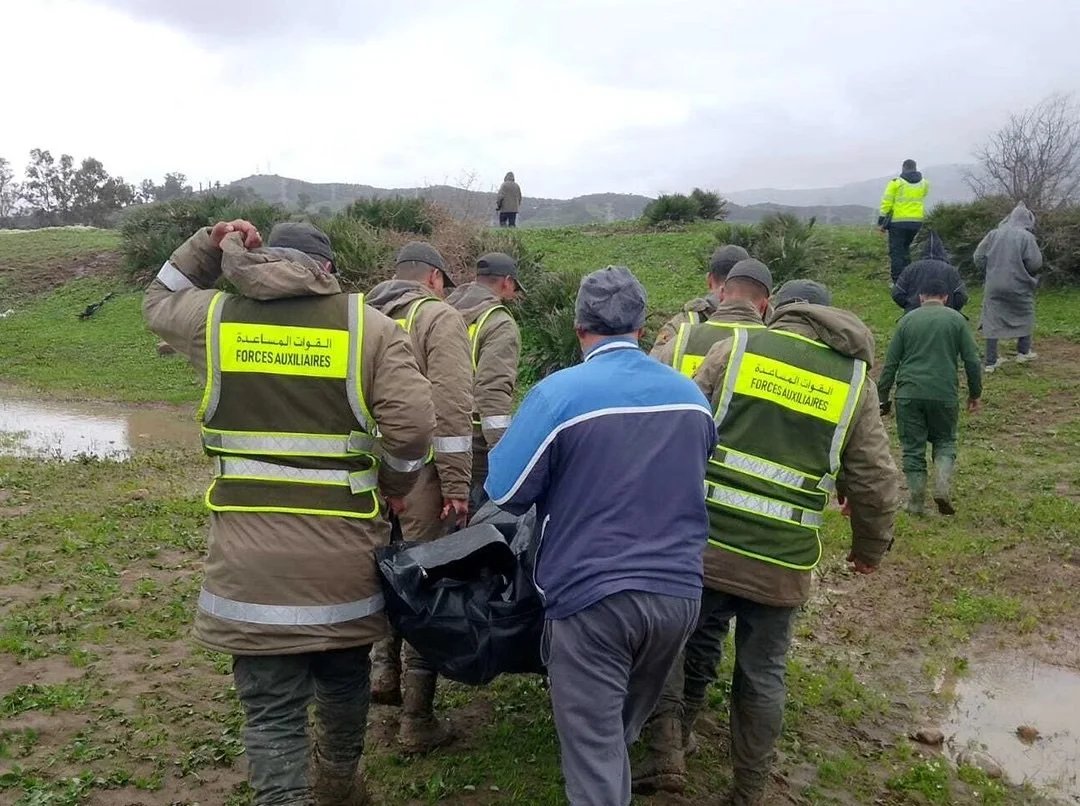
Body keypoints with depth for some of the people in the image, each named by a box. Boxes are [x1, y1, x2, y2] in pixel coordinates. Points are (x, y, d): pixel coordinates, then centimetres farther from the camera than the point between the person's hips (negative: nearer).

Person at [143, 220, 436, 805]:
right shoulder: (368, 325, -2)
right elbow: (411, 427, -10)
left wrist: (208, 245, 24)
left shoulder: (216, 316, 3)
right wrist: (394, 485, 8)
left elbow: (158, 304, 26)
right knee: (344, 679, 24)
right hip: (342, 549, 1)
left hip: (250, 550, 0)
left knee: (272, 710, 6)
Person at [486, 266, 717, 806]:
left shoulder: (559, 392, -11)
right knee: (622, 734, 26)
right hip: (678, 592, 5)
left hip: (591, 596, -5)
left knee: (594, 755, 6)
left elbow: (504, 493, -7)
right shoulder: (691, 395, 7)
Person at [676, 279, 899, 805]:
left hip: (705, 545, -1)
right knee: (762, 677, 17)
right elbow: (875, 485, 4)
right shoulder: (855, 381, 5)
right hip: (783, 565, 2)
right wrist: (870, 548, 21)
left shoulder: (734, 349, 1)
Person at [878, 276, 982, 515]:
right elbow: (972, 360, 4)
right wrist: (975, 393, 15)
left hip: (909, 394, 0)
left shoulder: (908, 320, 8)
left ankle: (915, 502, 10)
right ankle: (942, 488, -2)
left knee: (913, 447, 8)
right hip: (944, 394, 0)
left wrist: (882, 397, 12)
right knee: (945, 441, 18)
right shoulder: (956, 319, 6)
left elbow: (891, 363, 7)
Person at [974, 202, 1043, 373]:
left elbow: (979, 258, 3)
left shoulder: (993, 234, 0)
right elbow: (1035, 263, -11)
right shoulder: (1027, 237, -9)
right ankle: (1023, 352, 30)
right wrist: (1023, 269, 11)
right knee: (1024, 315, 21)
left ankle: (991, 361, 5)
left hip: (993, 286, 2)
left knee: (992, 320, 5)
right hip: (1018, 286, -2)